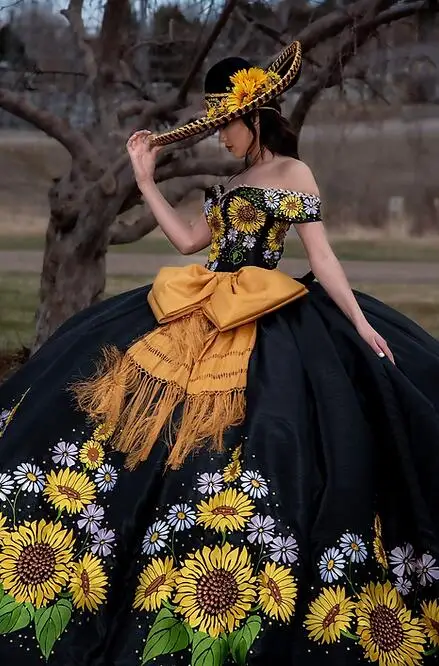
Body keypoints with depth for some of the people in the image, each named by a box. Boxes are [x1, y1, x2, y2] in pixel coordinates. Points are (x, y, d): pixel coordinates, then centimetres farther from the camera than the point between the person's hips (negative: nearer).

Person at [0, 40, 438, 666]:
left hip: (264, 325, -9)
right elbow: (188, 239, 19)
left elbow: (321, 253, -8)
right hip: (204, 316, 9)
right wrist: (145, 178, 20)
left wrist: (361, 323, -15)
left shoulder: (293, 172, -2)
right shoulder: (235, 183, 21)